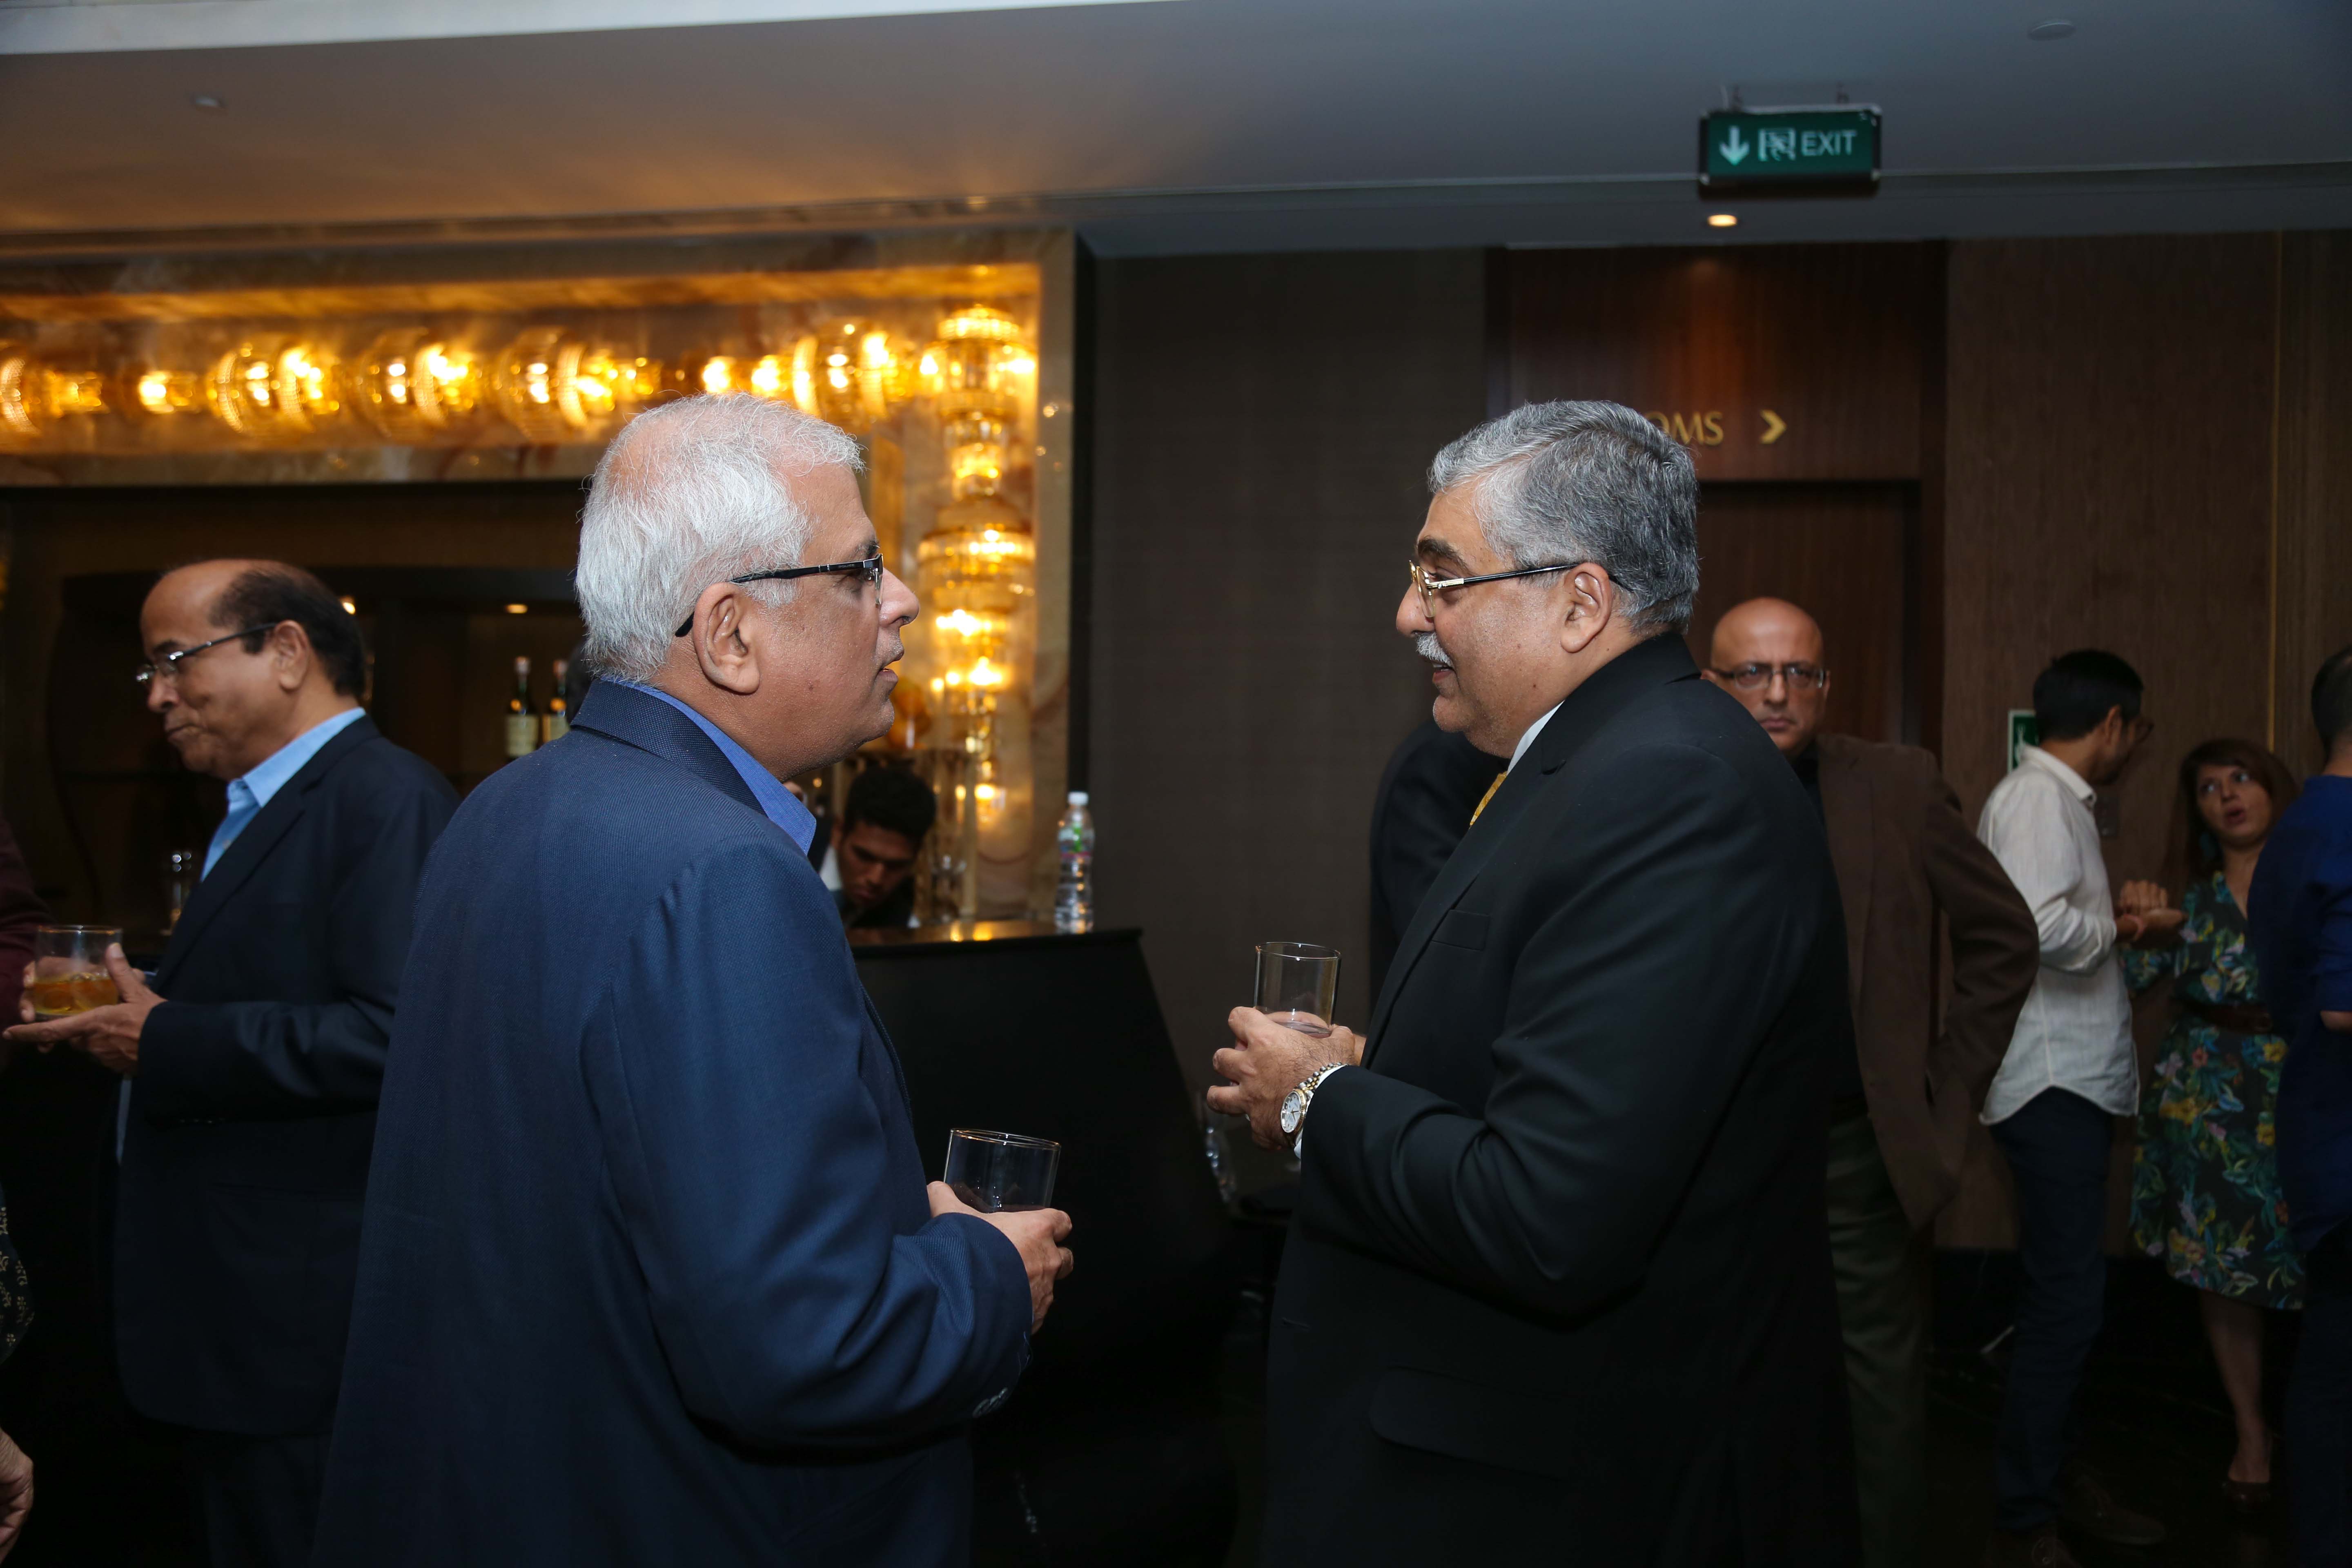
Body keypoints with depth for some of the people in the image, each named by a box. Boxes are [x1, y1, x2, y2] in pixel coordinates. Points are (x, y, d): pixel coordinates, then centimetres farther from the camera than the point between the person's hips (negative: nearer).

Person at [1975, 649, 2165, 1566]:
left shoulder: (2056, 798, 16)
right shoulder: (2038, 798, -14)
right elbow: (2038, 923, -29)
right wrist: (2112, 928, -12)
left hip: (2073, 1081, 11)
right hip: (2053, 1085, -11)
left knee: (2065, 1292, 18)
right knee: (2067, 1295, -8)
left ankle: (2057, 1478, 30)